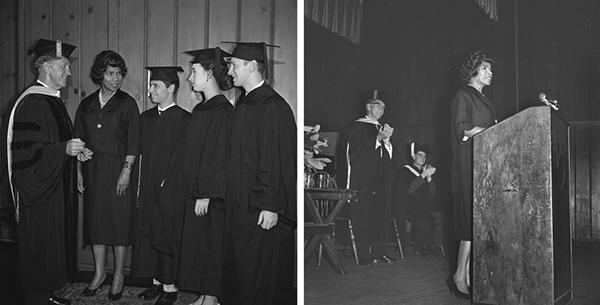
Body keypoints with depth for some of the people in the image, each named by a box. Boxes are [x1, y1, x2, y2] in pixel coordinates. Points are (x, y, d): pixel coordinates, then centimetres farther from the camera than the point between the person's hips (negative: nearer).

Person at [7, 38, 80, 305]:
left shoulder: (54, 100, 12)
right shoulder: (31, 102, -18)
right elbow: (25, 150, -23)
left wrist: (75, 150, 10)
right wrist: (64, 149, -29)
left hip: (56, 186, 9)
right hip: (39, 190, -9)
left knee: (54, 242, 15)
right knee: (40, 246, 1)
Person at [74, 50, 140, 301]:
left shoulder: (127, 104, -2)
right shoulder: (86, 104, 10)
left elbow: (133, 141, -6)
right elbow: (79, 140, 11)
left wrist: (126, 170, -13)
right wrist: (79, 172, 5)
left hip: (118, 170, -4)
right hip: (92, 171, 4)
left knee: (119, 221, 0)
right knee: (95, 219, 7)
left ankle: (119, 275, 11)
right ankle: (99, 273, 19)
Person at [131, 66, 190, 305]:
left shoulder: (183, 120, -9)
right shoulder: (145, 118, 11)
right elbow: (140, 155, 14)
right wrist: (138, 184, 9)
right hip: (147, 189, 7)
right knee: (148, 235, 10)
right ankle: (156, 282, 23)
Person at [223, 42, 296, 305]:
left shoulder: (273, 107, -17)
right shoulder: (244, 105, 11)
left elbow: (278, 159, -20)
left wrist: (271, 206, -20)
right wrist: (232, 197, 16)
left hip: (262, 208, -9)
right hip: (241, 203, 9)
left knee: (262, 274, 2)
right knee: (240, 269, 16)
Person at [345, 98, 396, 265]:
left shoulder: (383, 128, 20)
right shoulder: (357, 126, 2)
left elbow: (390, 155, 14)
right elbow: (357, 150, -11)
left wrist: (386, 140, -5)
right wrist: (378, 138, -16)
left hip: (380, 180, 6)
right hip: (362, 179, -6)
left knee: (379, 216, 4)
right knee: (362, 216, -7)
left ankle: (379, 253, 8)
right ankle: (363, 255, -4)